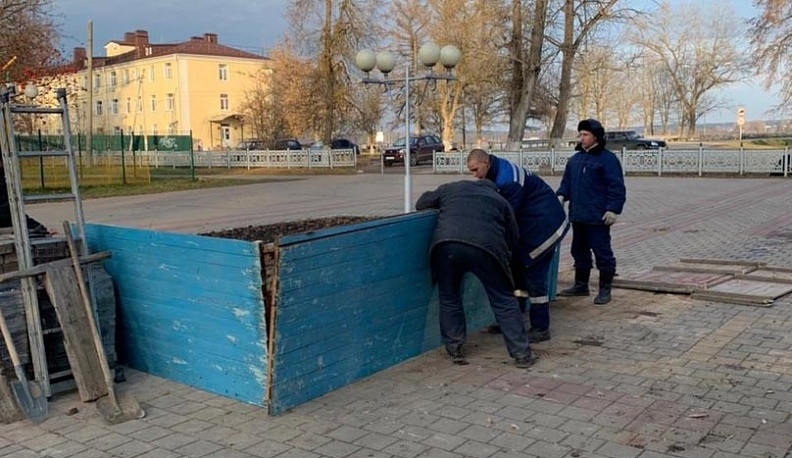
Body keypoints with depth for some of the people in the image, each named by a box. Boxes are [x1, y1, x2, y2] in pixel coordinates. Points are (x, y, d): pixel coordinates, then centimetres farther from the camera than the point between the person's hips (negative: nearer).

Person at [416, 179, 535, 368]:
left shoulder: (450, 188, 31)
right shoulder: (500, 201, 30)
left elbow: (422, 203, 38)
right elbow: (513, 238, 29)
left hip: (446, 244, 1)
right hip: (485, 247, 0)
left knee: (449, 298, 21)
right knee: (504, 300, 13)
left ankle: (455, 350, 25)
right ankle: (522, 354, 16)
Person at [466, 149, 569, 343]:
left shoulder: (508, 180, -27)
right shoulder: (498, 170, 3)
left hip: (544, 226, -10)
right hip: (530, 227, 10)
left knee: (535, 277, -7)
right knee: (517, 271, 13)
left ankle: (540, 329, 3)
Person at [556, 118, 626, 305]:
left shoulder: (607, 159, -8)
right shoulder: (575, 159, 14)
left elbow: (617, 187, -12)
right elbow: (567, 181, 19)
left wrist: (613, 209, -18)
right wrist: (562, 195, -1)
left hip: (598, 217, -8)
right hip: (578, 216, 8)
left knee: (602, 252, 0)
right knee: (580, 251, 16)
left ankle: (605, 290, 9)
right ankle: (581, 285, 29)